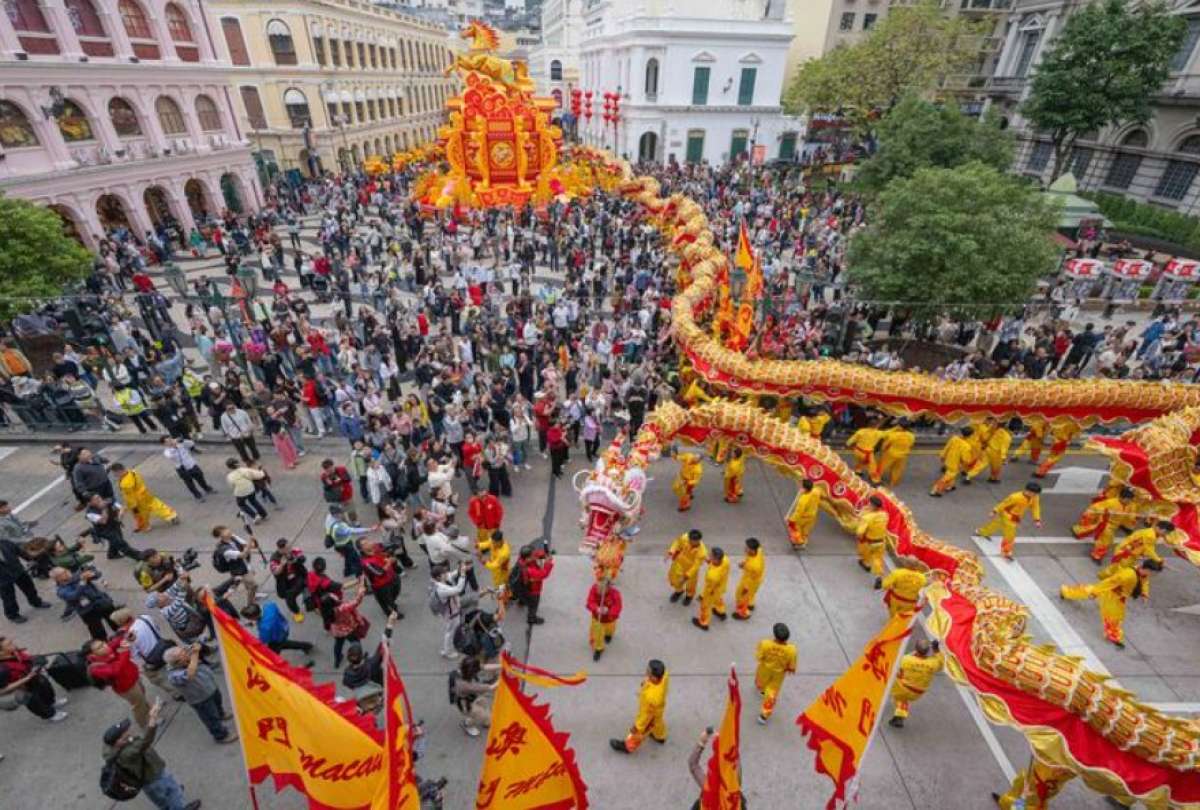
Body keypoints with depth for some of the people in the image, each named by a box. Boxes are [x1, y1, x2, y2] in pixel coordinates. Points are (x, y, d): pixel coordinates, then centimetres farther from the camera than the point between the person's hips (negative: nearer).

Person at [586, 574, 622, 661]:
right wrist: (596, 609, -46)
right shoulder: (594, 589, -29)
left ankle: (608, 634, 67)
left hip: (609, 618, 0)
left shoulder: (615, 593, -35)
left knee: (608, 630, 29)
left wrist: (608, 610, -49)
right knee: (597, 633, 7)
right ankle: (598, 649, 37)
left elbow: (617, 608, -31)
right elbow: (590, 602, -26)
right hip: (597, 617, 0)